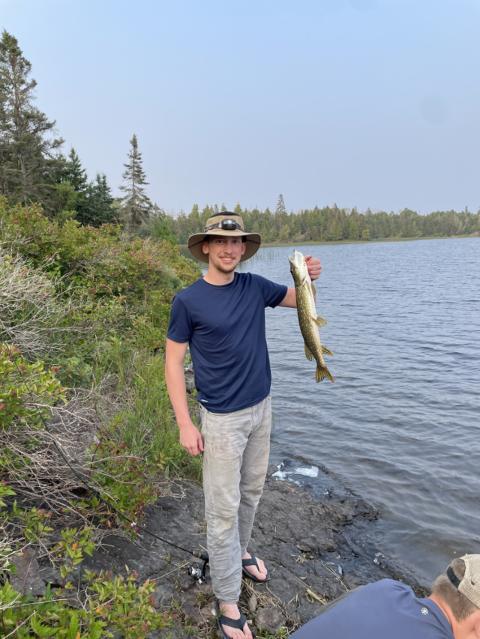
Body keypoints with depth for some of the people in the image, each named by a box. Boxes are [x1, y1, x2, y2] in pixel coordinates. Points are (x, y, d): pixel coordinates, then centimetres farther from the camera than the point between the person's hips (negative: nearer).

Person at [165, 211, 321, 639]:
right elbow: (173, 362, -9)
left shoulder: (254, 286, -1)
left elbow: (299, 299, 11)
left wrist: (309, 278, -12)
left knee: (252, 492, 21)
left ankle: (240, 552, 46)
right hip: (222, 418, -5)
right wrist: (185, 424, -14)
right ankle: (228, 602, 20)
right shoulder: (188, 301, -13)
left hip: (262, 408, 5)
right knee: (223, 509, 3)